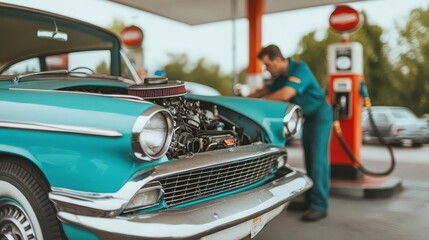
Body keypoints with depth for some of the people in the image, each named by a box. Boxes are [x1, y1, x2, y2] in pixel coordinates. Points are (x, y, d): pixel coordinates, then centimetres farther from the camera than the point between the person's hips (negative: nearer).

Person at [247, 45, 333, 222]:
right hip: (307, 117, 9)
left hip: (320, 114, -9)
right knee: (309, 159, 9)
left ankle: (320, 206, -10)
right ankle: (310, 199, 16)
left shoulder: (299, 69, -24)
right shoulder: (281, 76, 3)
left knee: (318, 159, -11)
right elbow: (268, 90, 20)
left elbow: (284, 95, -36)